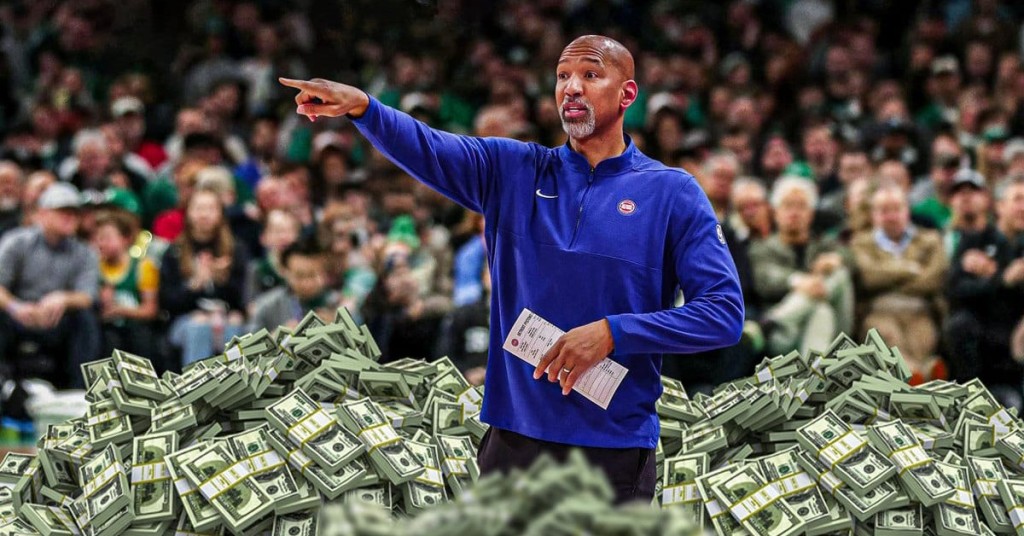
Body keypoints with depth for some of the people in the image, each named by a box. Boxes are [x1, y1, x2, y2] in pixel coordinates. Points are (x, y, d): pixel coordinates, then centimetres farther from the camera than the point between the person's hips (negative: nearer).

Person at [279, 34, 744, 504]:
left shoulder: (672, 193, -1)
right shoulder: (514, 171, 7)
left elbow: (724, 312, -8)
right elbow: (428, 149, -8)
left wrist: (612, 333, -18)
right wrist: (360, 106, -29)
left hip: (616, 448, -2)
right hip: (516, 435, 2)